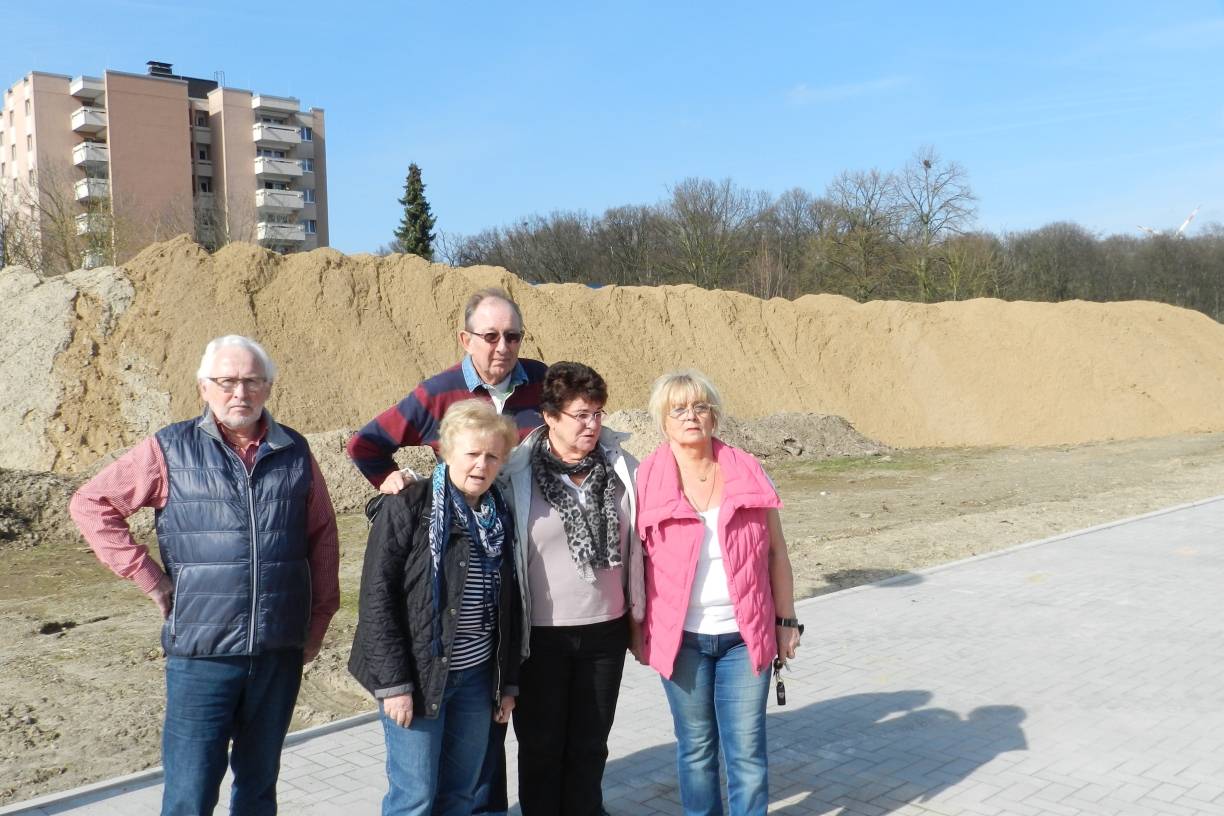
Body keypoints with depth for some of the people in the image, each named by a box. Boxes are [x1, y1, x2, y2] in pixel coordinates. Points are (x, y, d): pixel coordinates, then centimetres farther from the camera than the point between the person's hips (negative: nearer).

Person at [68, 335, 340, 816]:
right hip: (202, 651, -2)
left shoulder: (294, 453, 4)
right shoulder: (171, 450, -2)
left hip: (280, 651, 2)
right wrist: (148, 577, -5)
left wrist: (318, 622, 8)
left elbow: (322, 537, 10)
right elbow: (91, 503, 1)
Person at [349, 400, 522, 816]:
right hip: (418, 675, -5)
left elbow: (509, 606, 12)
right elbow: (376, 597, -13)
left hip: (477, 677, 5)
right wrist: (394, 682, -16)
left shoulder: (500, 516, 7)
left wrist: (508, 681, 11)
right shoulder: (407, 506, -10)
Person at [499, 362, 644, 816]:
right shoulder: (515, 474, -14)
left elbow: (637, 546, 6)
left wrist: (638, 617, 10)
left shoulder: (622, 469, -3)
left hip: (606, 630, 3)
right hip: (541, 634, -3)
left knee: (590, 744, 18)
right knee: (541, 745, 14)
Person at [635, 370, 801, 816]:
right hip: (682, 637, -1)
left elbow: (775, 551, 5)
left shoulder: (747, 471, -1)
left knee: (747, 748, 5)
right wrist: (637, 628, 0)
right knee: (696, 745, 12)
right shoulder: (646, 479, -6)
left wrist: (786, 620, 6)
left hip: (745, 634, 1)